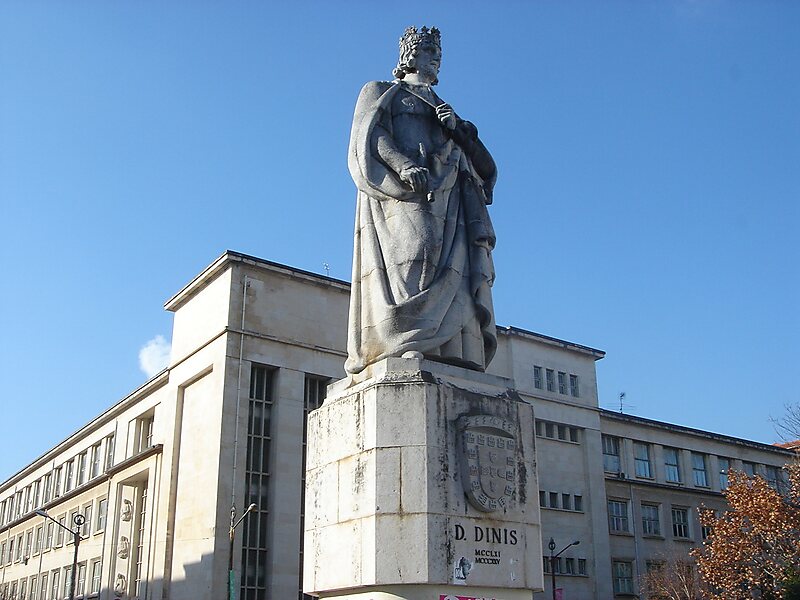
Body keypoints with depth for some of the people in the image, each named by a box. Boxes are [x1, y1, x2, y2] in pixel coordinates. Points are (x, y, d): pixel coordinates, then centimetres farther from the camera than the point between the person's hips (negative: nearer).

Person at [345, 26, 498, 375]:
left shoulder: (445, 109, 35)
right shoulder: (380, 92, 23)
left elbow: (486, 166, 21)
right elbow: (369, 138, 1)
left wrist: (458, 130, 0)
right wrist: (403, 165, -19)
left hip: (447, 195, 5)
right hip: (401, 189, -4)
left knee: (457, 266, -15)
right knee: (415, 250, -28)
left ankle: (455, 359, -26)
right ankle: (409, 346, -40)